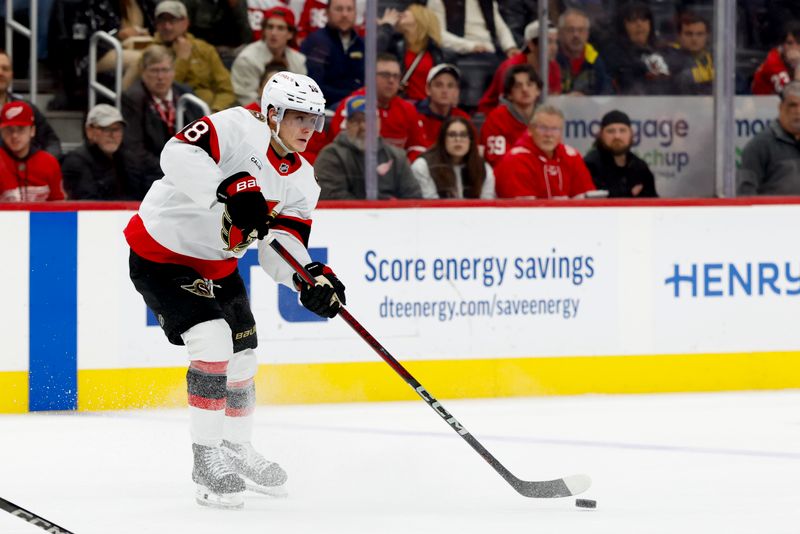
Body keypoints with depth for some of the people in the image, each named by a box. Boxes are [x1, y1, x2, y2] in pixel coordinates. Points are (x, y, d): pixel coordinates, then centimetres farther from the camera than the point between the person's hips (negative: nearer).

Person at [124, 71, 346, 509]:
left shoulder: (300, 181, 1)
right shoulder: (239, 128, -22)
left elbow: (280, 250, -6)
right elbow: (179, 154, -37)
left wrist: (312, 277, -26)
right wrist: (230, 190, -48)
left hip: (217, 263, 9)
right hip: (162, 253, -9)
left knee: (243, 356, 14)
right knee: (212, 342, -20)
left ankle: (236, 446, 39)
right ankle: (207, 459, -11)